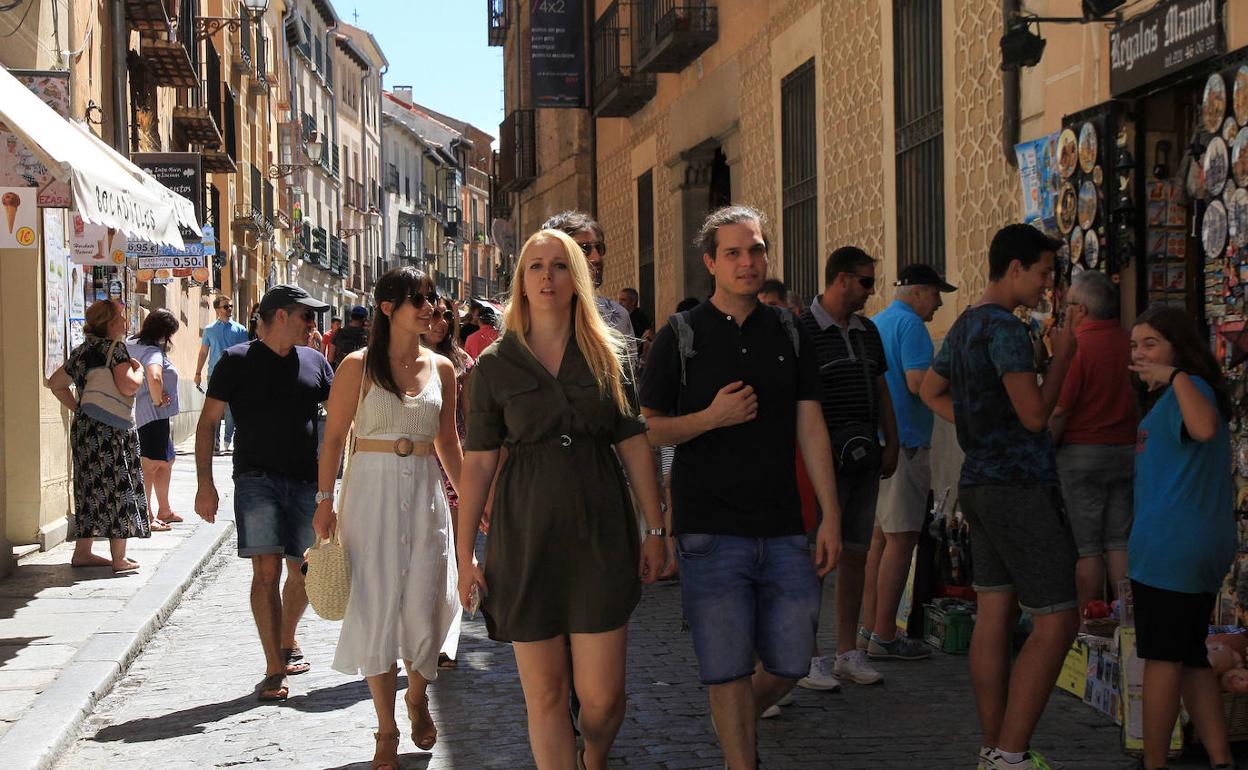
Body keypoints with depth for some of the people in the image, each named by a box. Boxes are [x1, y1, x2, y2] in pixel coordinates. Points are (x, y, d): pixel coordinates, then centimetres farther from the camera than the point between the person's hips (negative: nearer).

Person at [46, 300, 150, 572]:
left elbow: (55, 383, 21)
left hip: (82, 427, 8)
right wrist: (139, 370, -6)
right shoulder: (114, 348, -13)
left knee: (90, 490, 16)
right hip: (112, 431, -8)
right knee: (119, 490, -1)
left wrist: (77, 408, 16)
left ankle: (82, 552, 21)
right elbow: (127, 387, -25)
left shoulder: (81, 351, 13)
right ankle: (119, 559, 0)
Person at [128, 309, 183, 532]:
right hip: (153, 415, -11)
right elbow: (154, 377, -37)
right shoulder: (153, 352, -18)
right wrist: (157, 400, -21)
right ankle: (145, 517, -11)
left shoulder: (132, 345, 12)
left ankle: (164, 511, 31)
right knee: (151, 464, -10)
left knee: (166, 461, 20)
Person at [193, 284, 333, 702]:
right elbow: (207, 421, 0)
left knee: (303, 572, 9)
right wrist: (205, 483, -7)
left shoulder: (313, 362, 11)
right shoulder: (238, 361, 0)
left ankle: (287, 642, 35)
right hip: (257, 478, -4)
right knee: (266, 570, -12)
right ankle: (274, 670, -8)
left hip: (306, 479, 4)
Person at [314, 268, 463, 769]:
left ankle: (417, 696, 33)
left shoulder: (441, 368, 6)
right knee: (377, 606, -1)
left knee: (423, 604, 4)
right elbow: (334, 437, -3)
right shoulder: (358, 366, -5)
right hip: (371, 489, -3)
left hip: (425, 492, 3)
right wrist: (325, 501, -7)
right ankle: (386, 729, 10)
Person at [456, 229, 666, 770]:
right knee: (544, 693, 1)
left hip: (600, 528, 0)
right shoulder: (495, 364, 3)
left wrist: (655, 528, 4)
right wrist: (465, 554, 1)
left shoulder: (608, 354, 6)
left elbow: (635, 445, 7)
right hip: (526, 534, 0)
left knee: (602, 695, -1)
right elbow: (478, 461, 3)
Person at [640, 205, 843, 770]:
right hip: (710, 531, -3)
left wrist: (830, 516, 3)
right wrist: (712, 417, -15)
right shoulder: (680, 336, 0)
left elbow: (811, 429, 8)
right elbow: (648, 431, 1)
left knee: (789, 664, 8)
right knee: (728, 670, -1)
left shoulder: (790, 335, 9)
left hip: (784, 531, 3)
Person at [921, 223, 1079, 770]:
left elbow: (931, 390, 29)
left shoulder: (964, 326, 14)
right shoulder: (1005, 328, -16)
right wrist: (1063, 355, -7)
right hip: (1020, 487, -10)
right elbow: (1034, 415, -19)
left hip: (980, 481, 10)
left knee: (994, 615, 10)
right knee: (1057, 622, -6)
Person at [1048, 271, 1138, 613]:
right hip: (1126, 449, 6)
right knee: (1119, 543, 11)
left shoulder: (1077, 345, -14)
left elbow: (1059, 410, -16)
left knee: (1085, 547, 0)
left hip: (1082, 451, -6)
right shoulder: (1128, 342, 4)